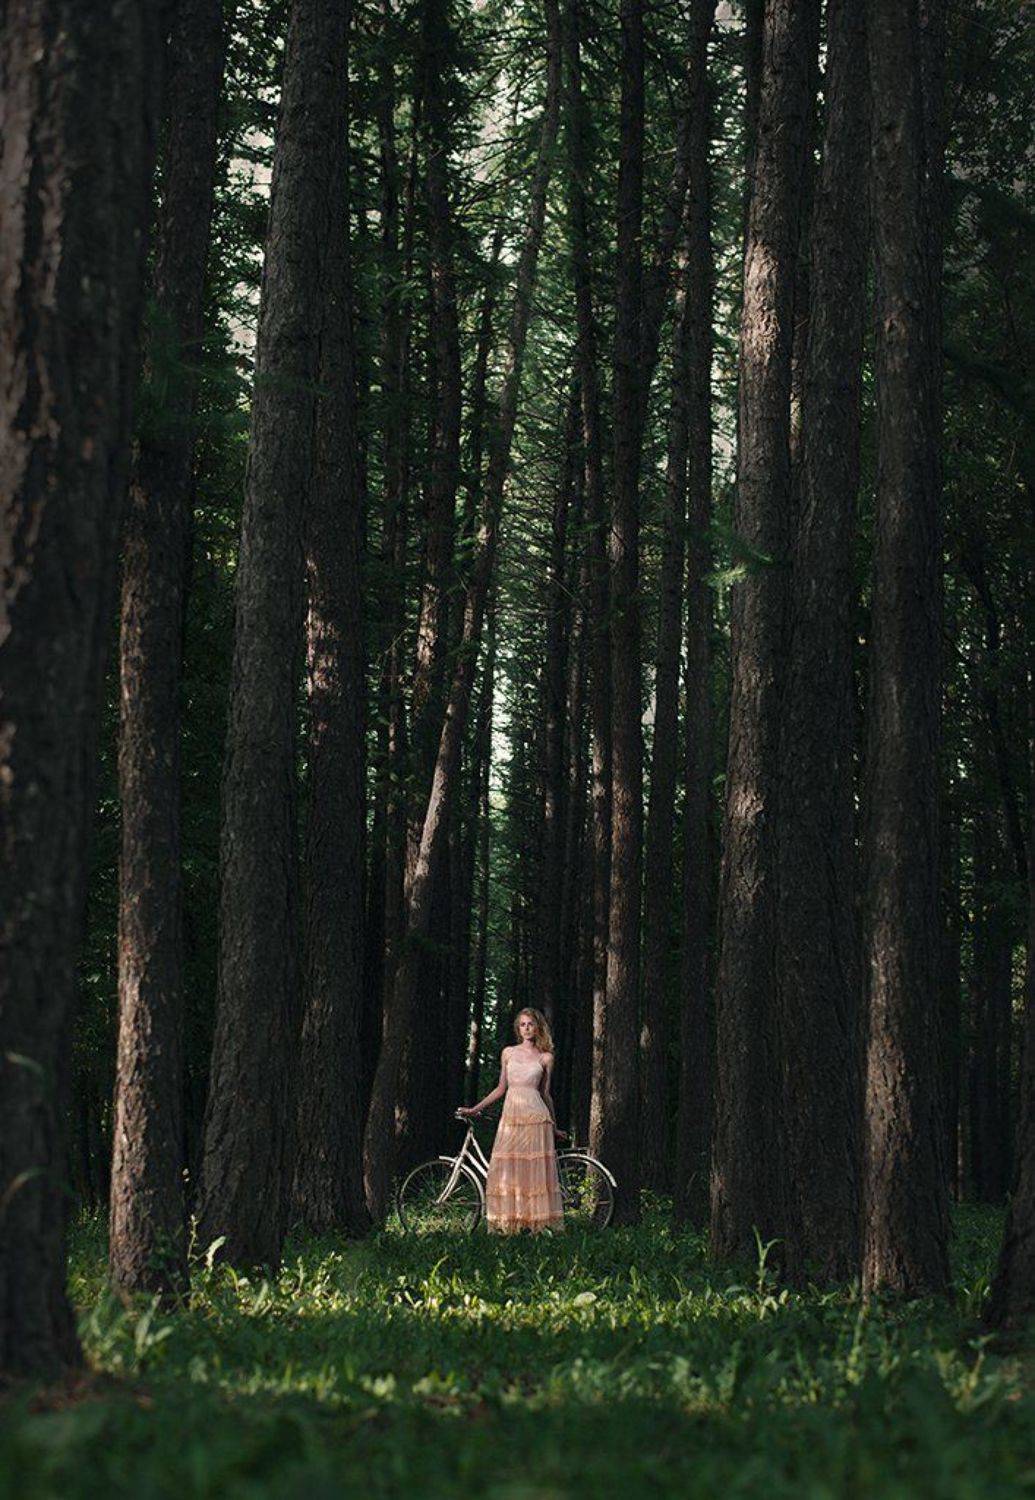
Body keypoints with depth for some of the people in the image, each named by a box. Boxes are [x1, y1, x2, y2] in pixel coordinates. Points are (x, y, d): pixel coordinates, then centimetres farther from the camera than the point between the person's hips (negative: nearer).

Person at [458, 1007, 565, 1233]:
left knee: (534, 1169, -6)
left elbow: (545, 1093, 13)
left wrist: (553, 1125, 17)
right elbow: (501, 1088, 16)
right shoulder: (508, 1053, 13)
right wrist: (474, 1109, 13)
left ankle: (538, 1221, -4)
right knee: (505, 1169, -5)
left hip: (535, 1116, -2)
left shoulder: (545, 1058, 7)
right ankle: (506, 1221, -3)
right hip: (511, 1115, 2)